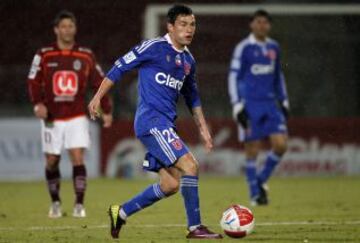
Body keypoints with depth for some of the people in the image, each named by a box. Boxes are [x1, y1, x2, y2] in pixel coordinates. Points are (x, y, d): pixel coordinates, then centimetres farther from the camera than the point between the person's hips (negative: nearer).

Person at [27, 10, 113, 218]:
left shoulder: (86, 56, 2)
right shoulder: (44, 55, -1)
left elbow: (99, 83, 5)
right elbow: (34, 82, -4)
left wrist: (107, 110, 0)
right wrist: (38, 103, -20)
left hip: (77, 117, 0)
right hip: (52, 118, 1)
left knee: (78, 158, -12)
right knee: (52, 162, 6)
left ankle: (79, 205, -8)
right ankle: (56, 203, 24)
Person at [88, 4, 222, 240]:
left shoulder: (188, 61, 16)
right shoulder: (154, 47, -7)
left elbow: (192, 97, 27)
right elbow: (121, 66, -4)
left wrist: (203, 127, 22)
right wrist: (98, 97, -5)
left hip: (166, 125, 9)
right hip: (151, 121, -9)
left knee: (170, 185, 6)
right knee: (190, 166, -17)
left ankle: (121, 212, 20)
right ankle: (195, 228, -12)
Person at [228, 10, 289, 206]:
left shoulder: (273, 47, 11)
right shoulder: (243, 48, -5)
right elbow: (233, 77, -6)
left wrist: (284, 101, 19)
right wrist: (237, 106, -12)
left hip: (270, 104, 5)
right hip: (250, 105, -5)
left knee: (280, 144, -7)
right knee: (252, 150, -2)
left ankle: (261, 180, 16)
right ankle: (255, 194, 9)